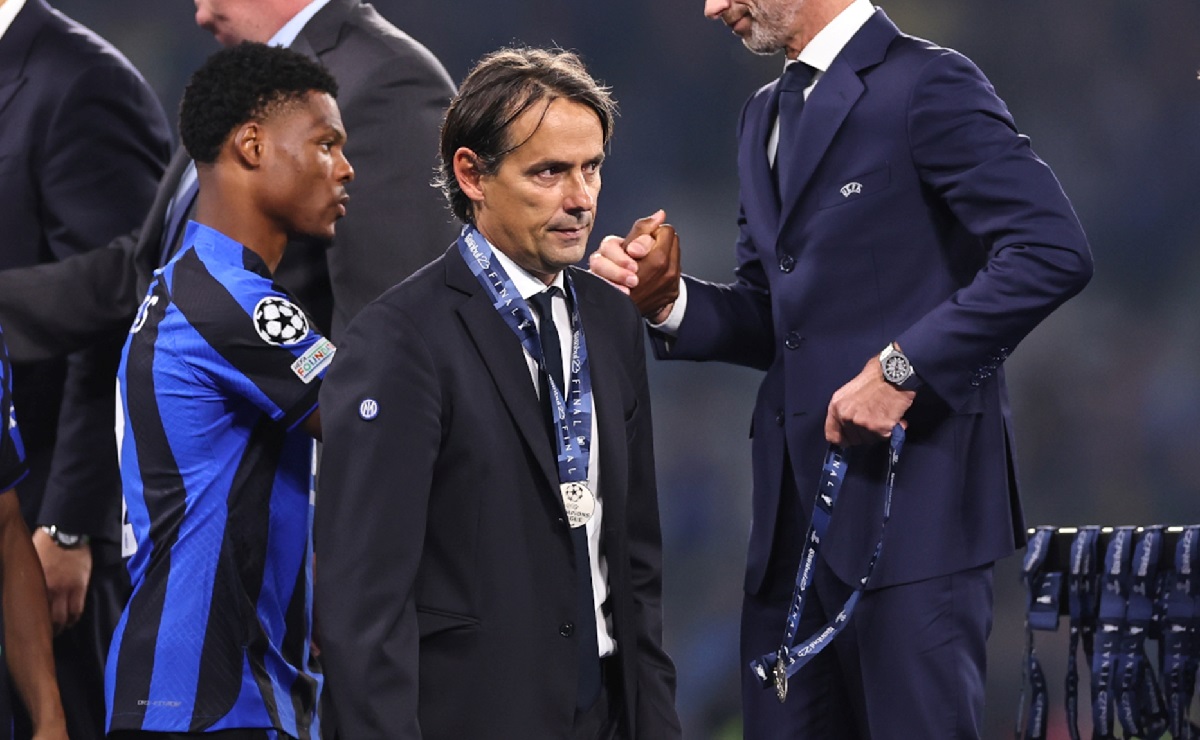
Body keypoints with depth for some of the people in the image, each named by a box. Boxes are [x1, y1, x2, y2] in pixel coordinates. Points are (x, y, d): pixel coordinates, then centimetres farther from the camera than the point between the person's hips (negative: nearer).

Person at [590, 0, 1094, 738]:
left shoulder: (926, 84, -8)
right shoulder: (767, 114, 19)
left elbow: (1053, 250, -18)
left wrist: (902, 368, -20)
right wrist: (668, 298, 1)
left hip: (908, 503, -8)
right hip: (797, 510, 8)